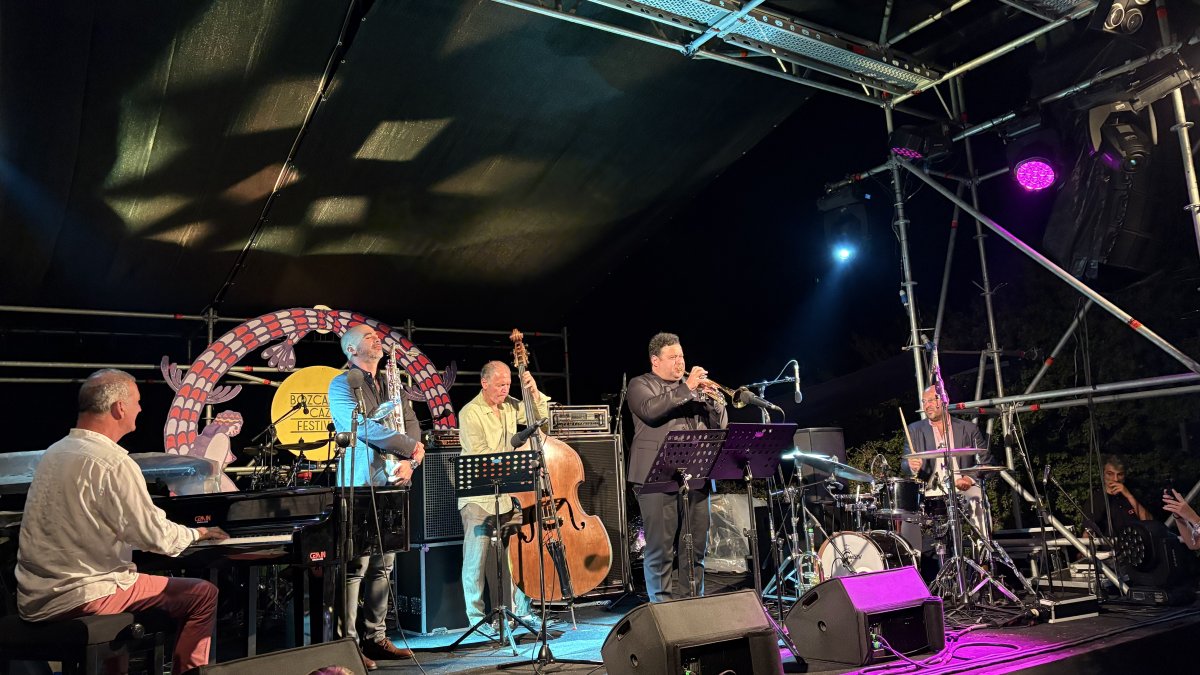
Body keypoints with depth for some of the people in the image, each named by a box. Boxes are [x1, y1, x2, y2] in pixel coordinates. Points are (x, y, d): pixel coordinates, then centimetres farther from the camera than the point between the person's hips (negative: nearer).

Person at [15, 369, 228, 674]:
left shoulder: (55, 452, 8)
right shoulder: (112, 463, -19)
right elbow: (158, 537, -18)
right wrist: (197, 533, 3)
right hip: (80, 598, -9)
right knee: (205, 595, -3)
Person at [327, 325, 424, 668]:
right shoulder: (341, 385, -3)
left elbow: (411, 426, 11)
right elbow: (365, 427, -15)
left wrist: (410, 460, -8)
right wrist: (413, 447, -10)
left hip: (391, 483, 7)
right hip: (360, 484, -6)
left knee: (383, 565, 9)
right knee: (355, 565, -6)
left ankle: (376, 637, 17)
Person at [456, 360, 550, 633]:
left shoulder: (509, 406, 10)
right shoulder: (470, 413, -11)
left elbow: (541, 416, 18)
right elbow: (480, 456, -17)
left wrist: (534, 392, 2)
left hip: (507, 495, 6)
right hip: (478, 498, -6)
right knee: (477, 557, -3)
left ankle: (521, 610, 19)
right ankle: (476, 617, 9)